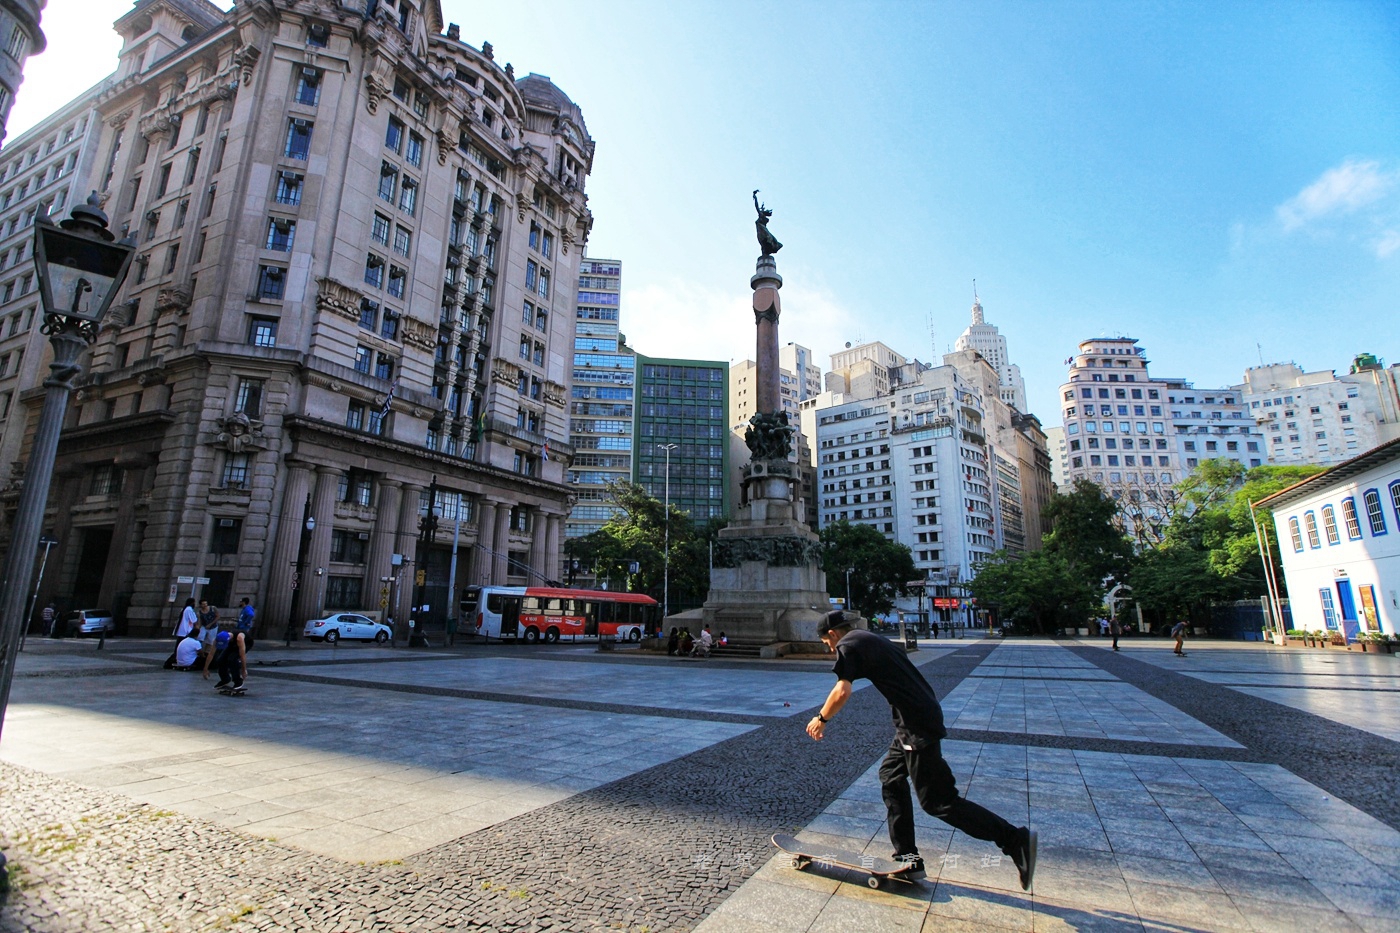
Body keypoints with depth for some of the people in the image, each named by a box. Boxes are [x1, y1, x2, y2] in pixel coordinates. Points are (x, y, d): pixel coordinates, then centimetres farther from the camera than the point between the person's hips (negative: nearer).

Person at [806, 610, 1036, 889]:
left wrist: (821, 719, -2)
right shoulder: (870, 639, 20)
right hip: (925, 713, 10)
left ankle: (1016, 839, 1)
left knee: (938, 801, -2)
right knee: (891, 777, 17)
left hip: (916, 724, -10)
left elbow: (842, 692, -18)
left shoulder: (848, 646, -8)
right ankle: (908, 860, 22)